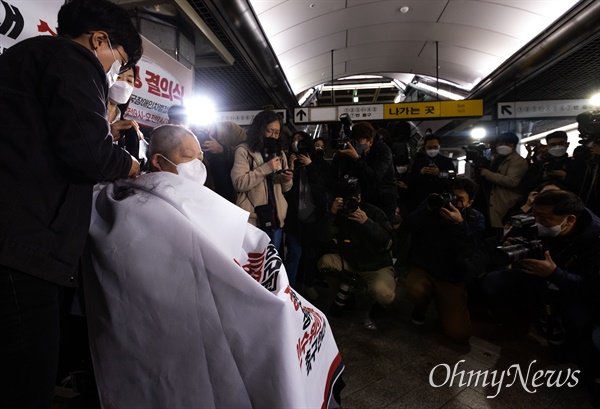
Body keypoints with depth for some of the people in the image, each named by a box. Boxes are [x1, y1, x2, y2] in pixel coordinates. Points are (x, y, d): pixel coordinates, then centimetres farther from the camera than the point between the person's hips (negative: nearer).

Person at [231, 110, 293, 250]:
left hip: (275, 217, 6)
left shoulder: (279, 153, 15)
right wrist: (266, 168, -19)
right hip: (252, 219, -5)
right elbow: (238, 183, -17)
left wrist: (287, 180, -6)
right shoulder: (244, 150, -4)